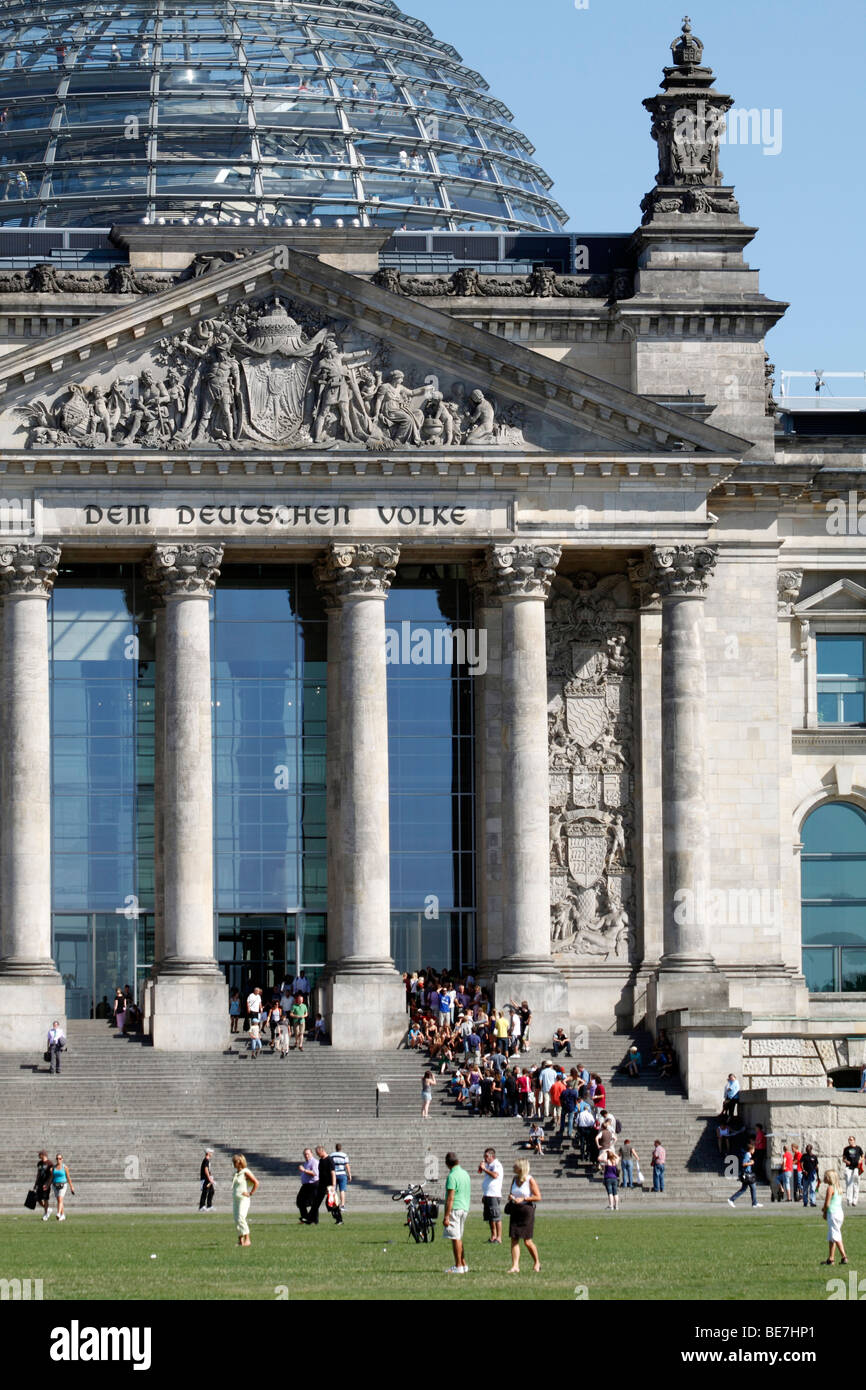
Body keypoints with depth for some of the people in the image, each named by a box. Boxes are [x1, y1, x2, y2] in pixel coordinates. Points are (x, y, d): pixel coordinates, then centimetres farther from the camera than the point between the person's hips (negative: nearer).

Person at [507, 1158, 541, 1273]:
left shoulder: (530, 1180, -9)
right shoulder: (515, 1179, 10)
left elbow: (538, 1197, -9)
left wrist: (523, 1199, -17)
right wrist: (510, 1196, -1)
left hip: (527, 1210, -6)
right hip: (515, 1211, 6)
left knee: (527, 1241, -2)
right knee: (514, 1239, -3)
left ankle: (537, 1263, 19)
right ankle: (515, 1266, -3)